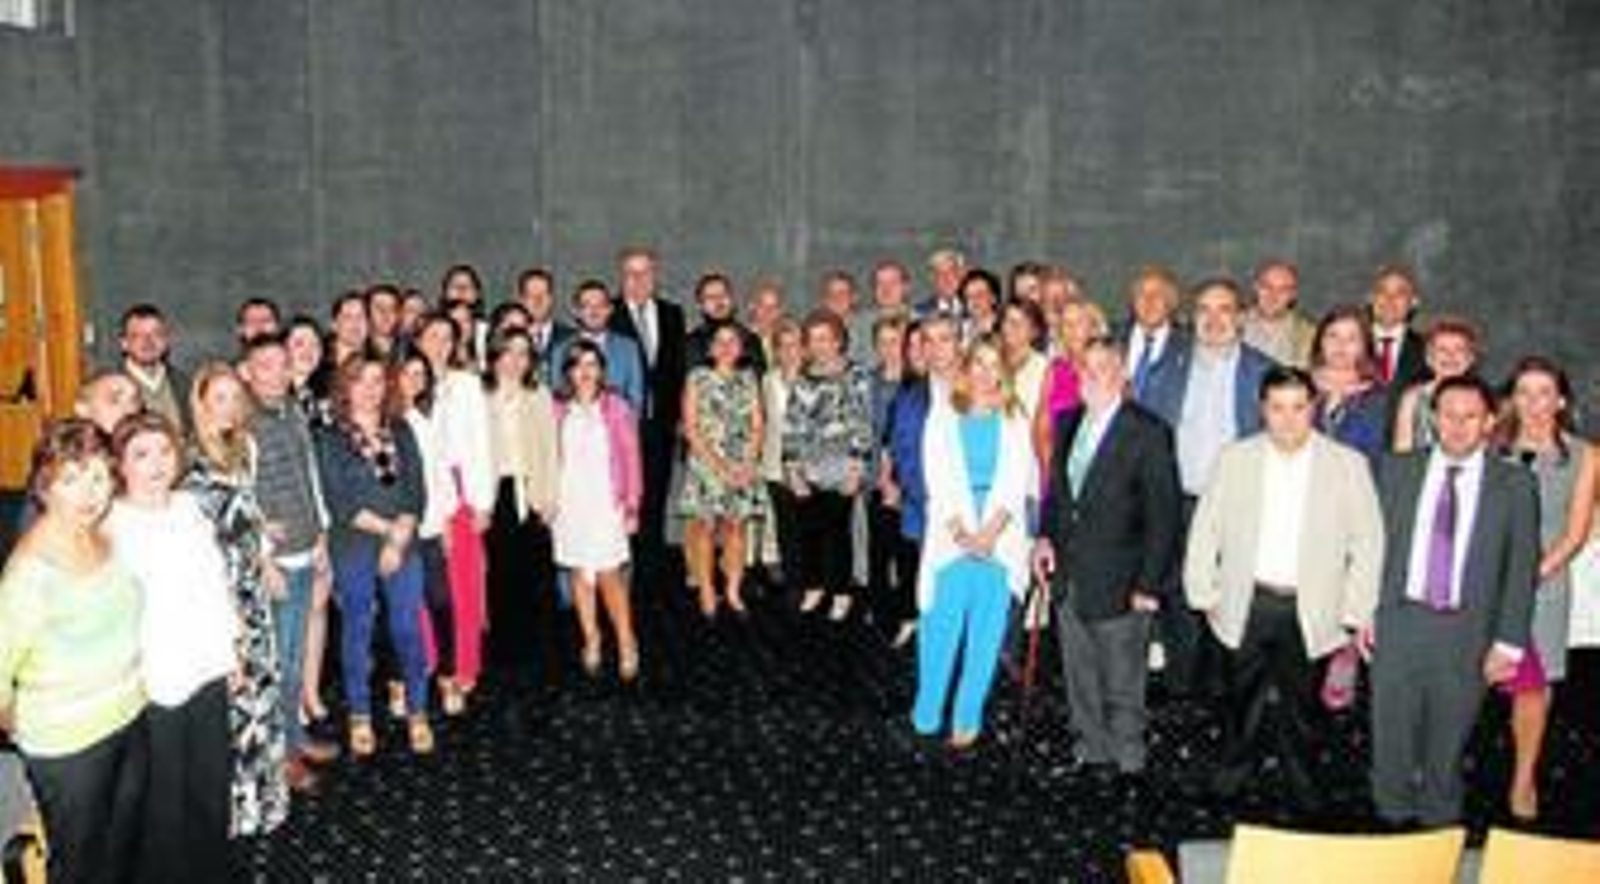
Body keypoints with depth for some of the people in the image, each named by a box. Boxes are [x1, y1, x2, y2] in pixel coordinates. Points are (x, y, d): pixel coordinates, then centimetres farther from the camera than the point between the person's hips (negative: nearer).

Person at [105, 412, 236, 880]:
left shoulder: (189, 506, 3)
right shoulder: (110, 526, -15)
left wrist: (232, 646, 12)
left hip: (208, 669, 6)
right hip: (154, 683, -5)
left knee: (213, 783, 18)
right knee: (165, 798, 10)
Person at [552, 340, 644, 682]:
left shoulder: (616, 408, 0)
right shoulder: (558, 412, 6)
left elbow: (631, 458, 0)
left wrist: (632, 505, -4)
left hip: (606, 502, -3)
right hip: (569, 503, 3)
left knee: (609, 575, -7)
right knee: (580, 574, 7)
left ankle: (626, 642, 7)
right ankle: (591, 639, 20)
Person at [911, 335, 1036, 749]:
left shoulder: (1015, 421, 11)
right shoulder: (943, 418, 8)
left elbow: (1016, 482, 1)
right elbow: (939, 481, 0)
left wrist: (990, 532, -12)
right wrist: (962, 532, -12)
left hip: (1000, 539, 1)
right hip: (951, 537, -1)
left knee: (986, 633, 2)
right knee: (940, 629, -3)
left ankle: (967, 719, 10)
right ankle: (926, 715, 9)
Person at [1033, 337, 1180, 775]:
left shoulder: (1148, 434, -13)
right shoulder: (1068, 423, 7)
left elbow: (1163, 516, -12)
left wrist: (1148, 584, -14)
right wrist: (1046, 536, 2)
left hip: (1117, 586, -6)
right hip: (1069, 578, 6)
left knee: (1121, 685, 9)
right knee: (1079, 679, 18)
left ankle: (1127, 763, 26)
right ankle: (1090, 750, 35)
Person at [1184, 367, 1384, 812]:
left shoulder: (1348, 465, -3)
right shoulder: (1235, 458, 0)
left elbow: (1368, 542, -1)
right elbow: (1205, 530, 4)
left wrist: (1354, 613, -4)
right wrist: (1205, 595, 2)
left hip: (1310, 611, -1)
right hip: (1247, 604, 1)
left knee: (1302, 704, 12)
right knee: (1242, 694, 15)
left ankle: (1301, 775, 34)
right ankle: (1237, 761, 38)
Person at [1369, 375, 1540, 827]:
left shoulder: (1515, 485, -1)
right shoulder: (1397, 470, 3)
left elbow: (1522, 568, 0)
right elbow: (1376, 545, 5)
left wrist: (1508, 642, -3)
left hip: (1467, 632, -1)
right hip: (1399, 621, 1)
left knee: (1448, 737, 12)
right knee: (1391, 730, 10)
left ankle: (1438, 823, 33)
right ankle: (1391, 819, 31)